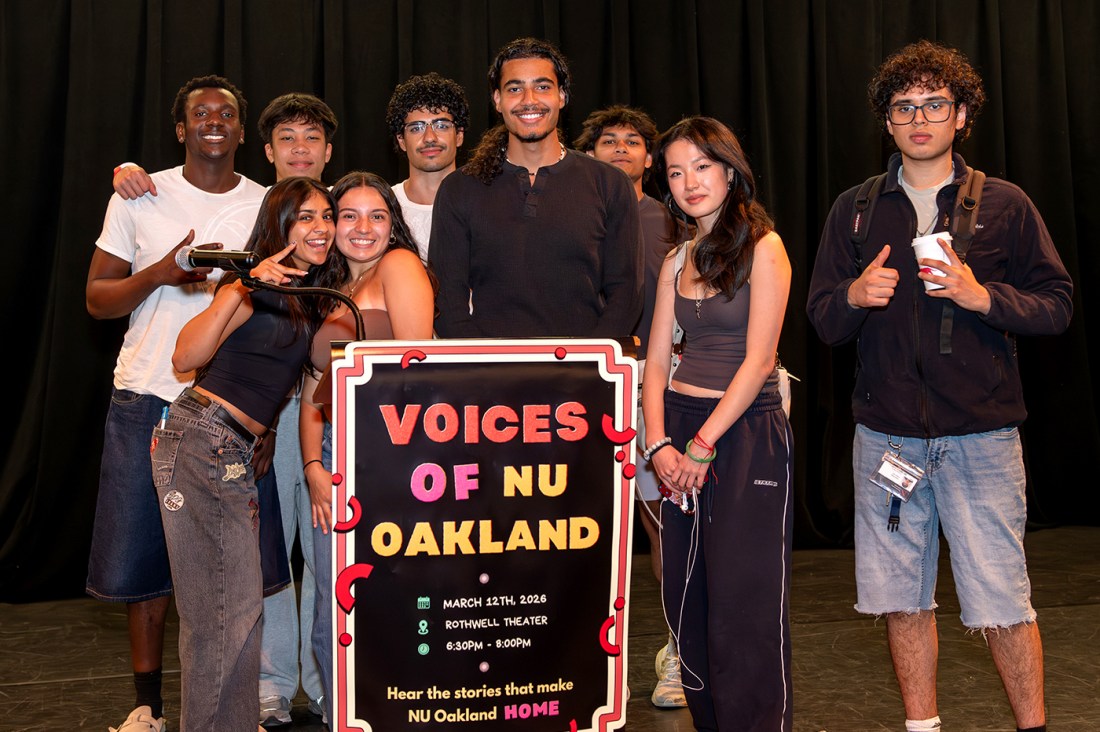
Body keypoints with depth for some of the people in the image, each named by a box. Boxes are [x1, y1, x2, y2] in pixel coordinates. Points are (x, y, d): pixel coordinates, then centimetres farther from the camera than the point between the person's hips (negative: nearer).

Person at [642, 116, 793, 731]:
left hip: (747, 432, -6)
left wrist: (703, 444, -14)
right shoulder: (677, 262, 13)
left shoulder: (763, 249, -6)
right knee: (686, 597, 9)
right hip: (680, 431, 6)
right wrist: (659, 444, -5)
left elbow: (757, 361, -12)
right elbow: (657, 360, 9)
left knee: (743, 600, -3)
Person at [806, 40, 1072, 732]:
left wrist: (982, 296, -15)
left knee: (1002, 597, -2)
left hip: (981, 431, -2)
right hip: (888, 433, 3)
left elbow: (1057, 305, 2)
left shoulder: (1004, 205, 3)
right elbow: (824, 321, 10)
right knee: (903, 594, 10)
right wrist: (855, 296, -13)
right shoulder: (856, 209, 9)